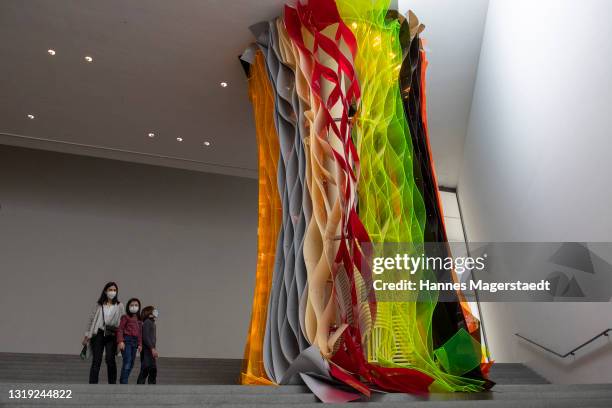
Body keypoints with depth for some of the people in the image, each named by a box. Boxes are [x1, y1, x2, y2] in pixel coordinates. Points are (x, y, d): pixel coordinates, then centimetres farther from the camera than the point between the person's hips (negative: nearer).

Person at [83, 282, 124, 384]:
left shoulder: (119, 306, 6)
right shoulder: (99, 305, 8)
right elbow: (91, 319, 11)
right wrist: (87, 336, 8)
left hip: (112, 335, -1)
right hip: (98, 334, 1)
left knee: (110, 359, -10)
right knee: (96, 361, -1)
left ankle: (112, 383, 1)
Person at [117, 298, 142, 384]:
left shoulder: (139, 320, 16)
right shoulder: (125, 317, 0)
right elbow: (120, 329, -6)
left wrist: (140, 344, 12)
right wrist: (120, 341, -16)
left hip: (135, 341, 7)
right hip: (127, 340, -7)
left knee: (131, 363, 6)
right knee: (127, 362, -14)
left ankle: (123, 381, 15)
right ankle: (124, 382, -11)